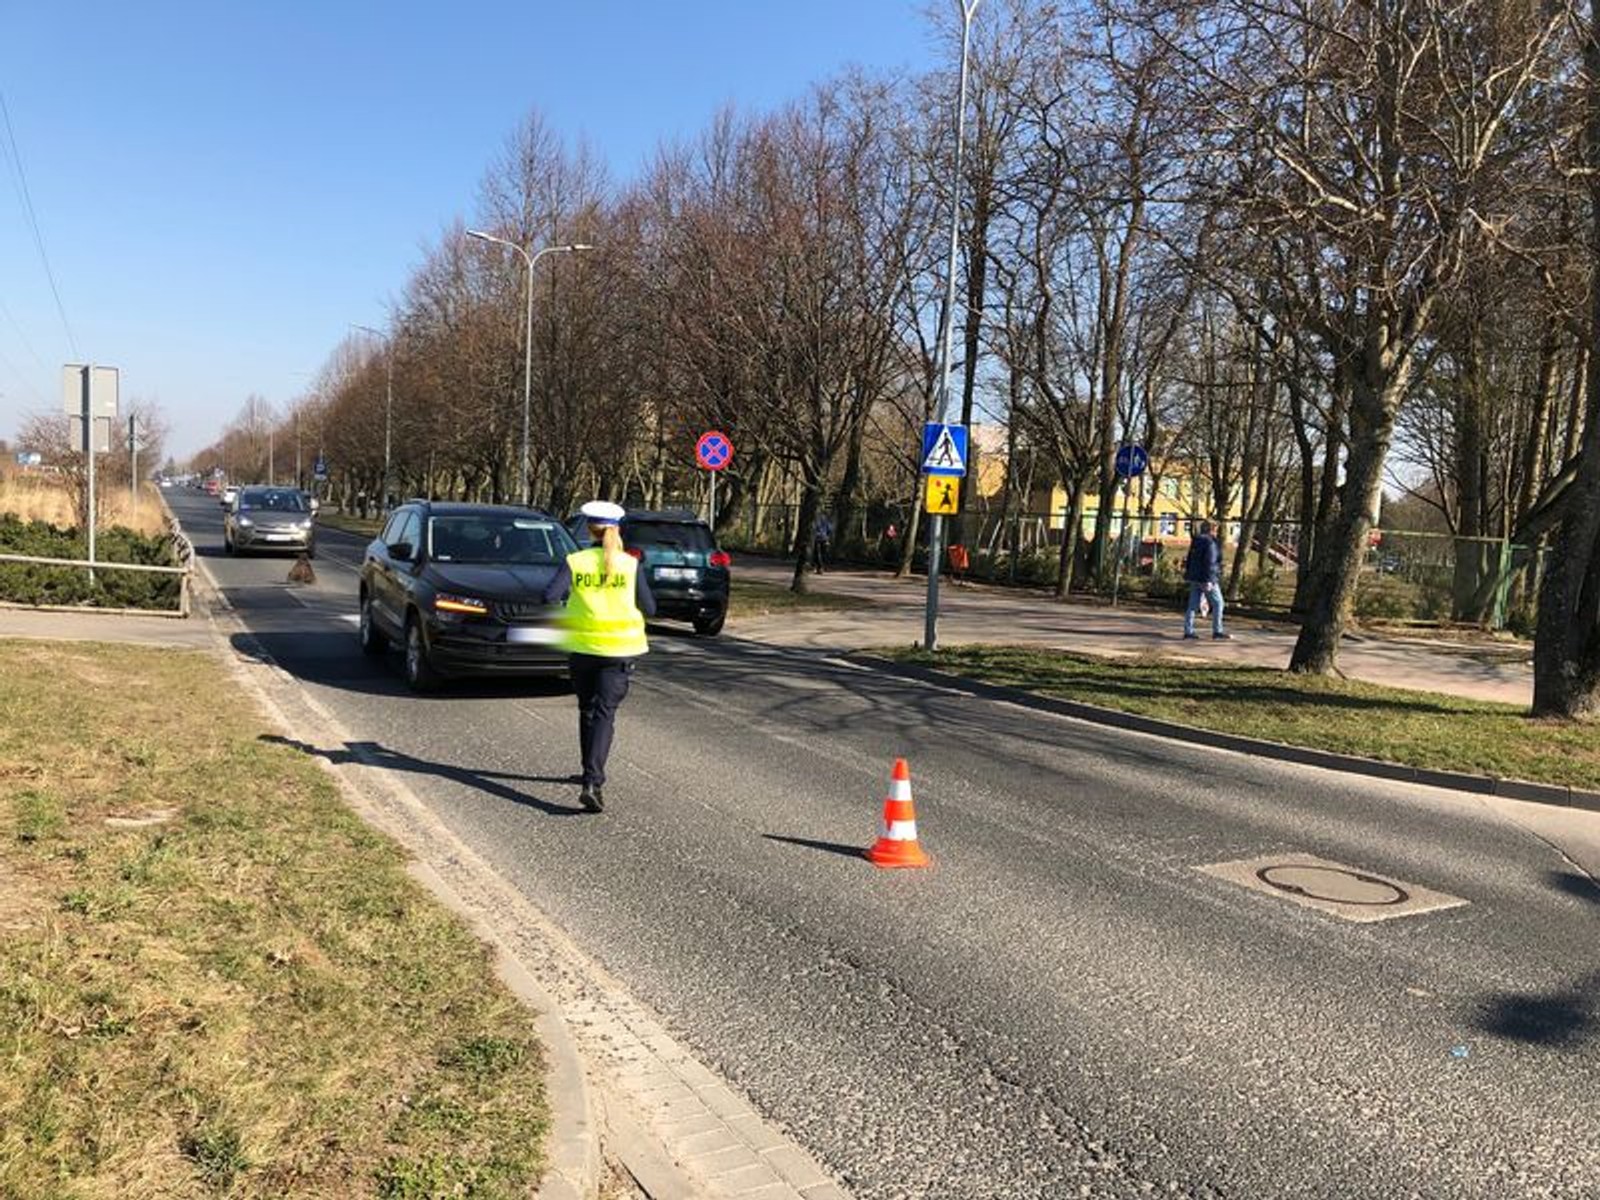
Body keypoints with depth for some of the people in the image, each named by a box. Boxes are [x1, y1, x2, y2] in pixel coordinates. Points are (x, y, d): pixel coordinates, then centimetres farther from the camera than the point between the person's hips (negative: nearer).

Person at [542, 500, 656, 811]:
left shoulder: (575, 562, -4)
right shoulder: (630, 564, -4)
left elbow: (550, 597, -13)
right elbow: (649, 608, -2)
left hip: (583, 647, 1)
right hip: (621, 647, -1)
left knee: (588, 711, 18)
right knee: (605, 714, -2)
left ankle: (591, 773, 30)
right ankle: (593, 782, -16)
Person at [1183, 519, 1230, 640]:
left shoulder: (1196, 542, 11)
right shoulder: (1211, 542, -14)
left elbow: (1190, 559, 16)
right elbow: (1210, 562, -19)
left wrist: (1188, 575, 23)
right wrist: (1209, 580, -21)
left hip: (1194, 578, 8)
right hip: (1205, 578, -8)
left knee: (1193, 604, 7)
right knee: (1217, 603, 1)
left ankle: (1188, 631, 6)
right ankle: (1217, 631, 2)